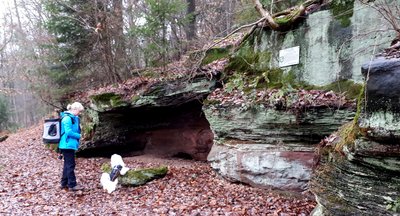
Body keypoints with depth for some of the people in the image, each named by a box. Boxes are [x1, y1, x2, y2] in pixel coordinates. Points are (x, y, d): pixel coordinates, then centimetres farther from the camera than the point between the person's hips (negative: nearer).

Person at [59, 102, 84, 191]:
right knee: (70, 165, -4)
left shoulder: (73, 118, 13)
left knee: (67, 164, 16)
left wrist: (79, 135, 4)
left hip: (70, 145, 10)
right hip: (67, 145, -10)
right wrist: (79, 136, -14)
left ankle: (64, 183, 25)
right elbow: (69, 132, -22)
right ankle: (72, 185, 2)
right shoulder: (67, 118, -17)